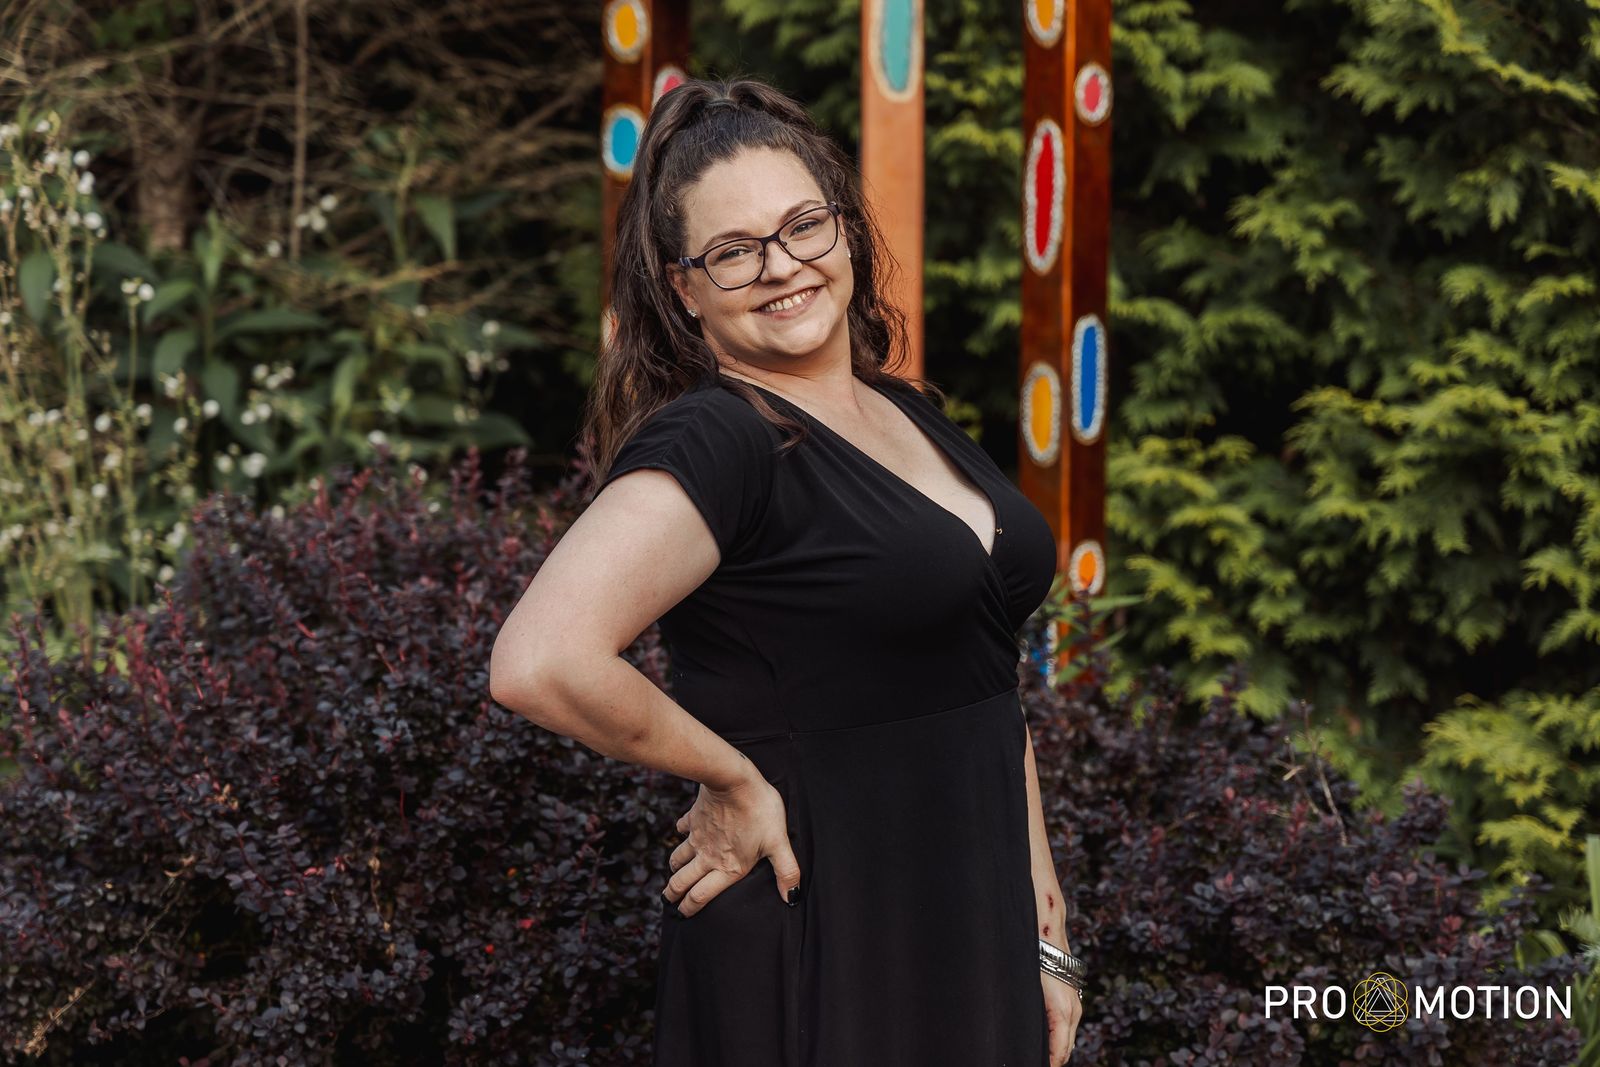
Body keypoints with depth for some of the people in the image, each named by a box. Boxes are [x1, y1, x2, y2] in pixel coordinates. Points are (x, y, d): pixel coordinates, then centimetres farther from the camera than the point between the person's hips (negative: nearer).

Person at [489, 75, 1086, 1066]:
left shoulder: (908, 416, 10)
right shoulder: (711, 442, -16)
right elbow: (540, 661, -31)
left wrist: (1047, 932, 13)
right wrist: (734, 781, -17)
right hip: (819, 964, -8)